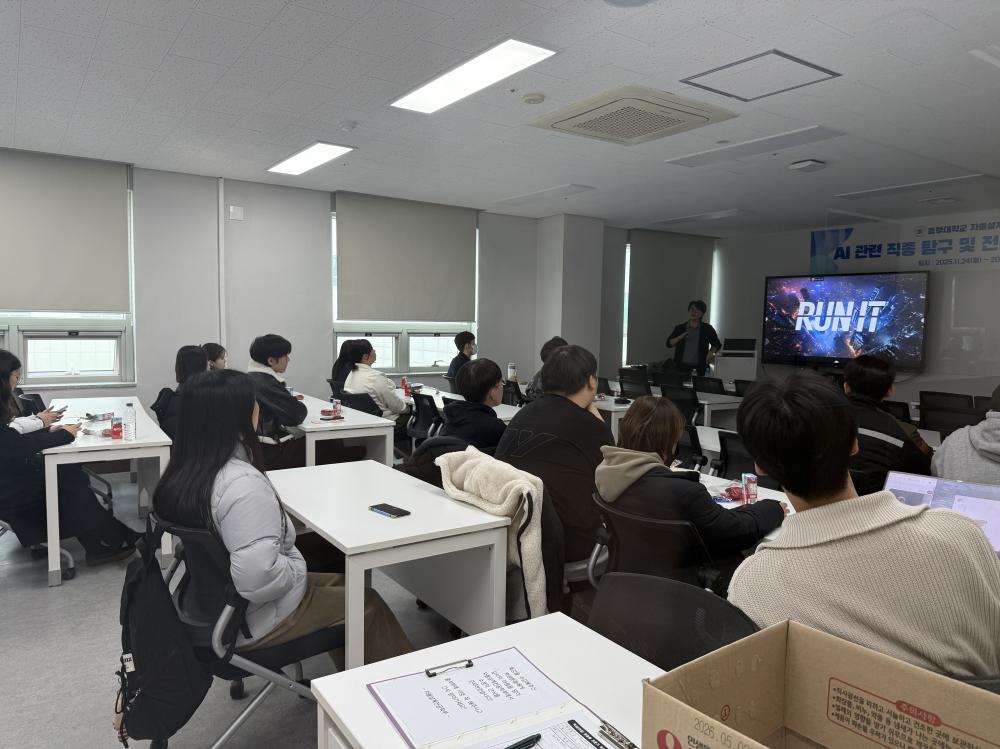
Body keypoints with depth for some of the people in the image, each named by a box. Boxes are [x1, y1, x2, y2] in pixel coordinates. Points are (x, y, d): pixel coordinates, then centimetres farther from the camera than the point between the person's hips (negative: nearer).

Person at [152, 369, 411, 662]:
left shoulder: (183, 473, -4)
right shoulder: (242, 483, -32)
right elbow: (257, 576, -37)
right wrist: (298, 569, -16)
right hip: (251, 622, -9)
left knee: (338, 584, 23)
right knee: (369, 604, 8)